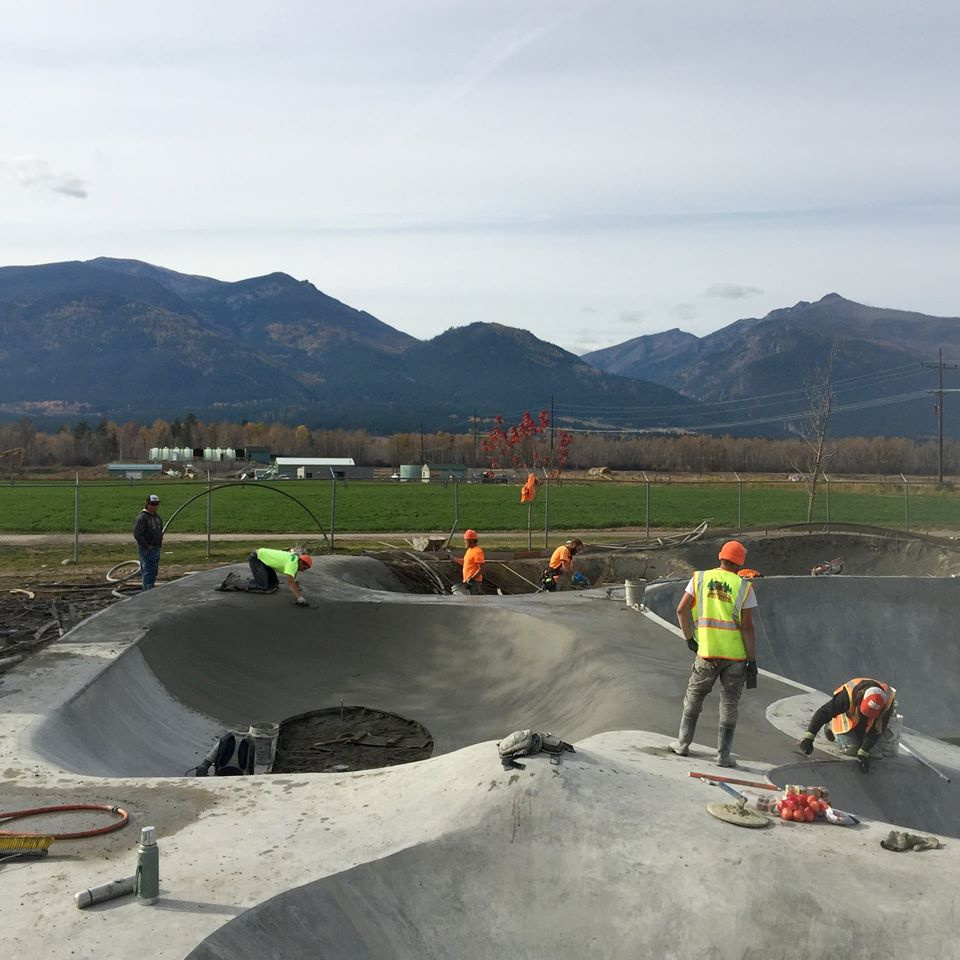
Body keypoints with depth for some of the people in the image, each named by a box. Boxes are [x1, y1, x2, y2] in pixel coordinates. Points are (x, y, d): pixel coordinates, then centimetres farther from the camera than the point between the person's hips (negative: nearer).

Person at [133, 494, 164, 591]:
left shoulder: (157, 516, 13)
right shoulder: (142, 517, -14)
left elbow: (161, 529, 30)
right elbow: (137, 534, -21)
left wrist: (160, 541, 15)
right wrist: (147, 546, -18)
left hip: (156, 549, 9)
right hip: (146, 550, -9)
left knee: (153, 573, 14)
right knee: (148, 572, -10)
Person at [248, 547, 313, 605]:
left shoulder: (295, 559, 0)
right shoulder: (293, 563, -29)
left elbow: (293, 580, 9)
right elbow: (290, 581, -40)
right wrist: (299, 598, -47)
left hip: (264, 558, 9)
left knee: (274, 584, 11)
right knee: (263, 586, -18)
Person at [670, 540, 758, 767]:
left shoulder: (700, 578, 2)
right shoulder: (744, 587, -4)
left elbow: (681, 610, -2)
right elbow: (747, 627, -9)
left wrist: (689, 638, 11)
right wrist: (752, 661, -4)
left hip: (707, 653, 1)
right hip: (736, 655, -1)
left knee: (693, 697, 18)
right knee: (729, 704, 9)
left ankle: (683, 743, 24)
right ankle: (723, 754, 12)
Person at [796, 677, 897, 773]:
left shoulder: (888, 699, -37)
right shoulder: (848, 696, -44)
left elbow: (876, 730, -28)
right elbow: (823, 713, -42)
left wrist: (863, 754, -27)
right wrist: (808, 737, -48)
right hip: (848, 715, -3)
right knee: (851, 749, -13)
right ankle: (833, 727, 13)